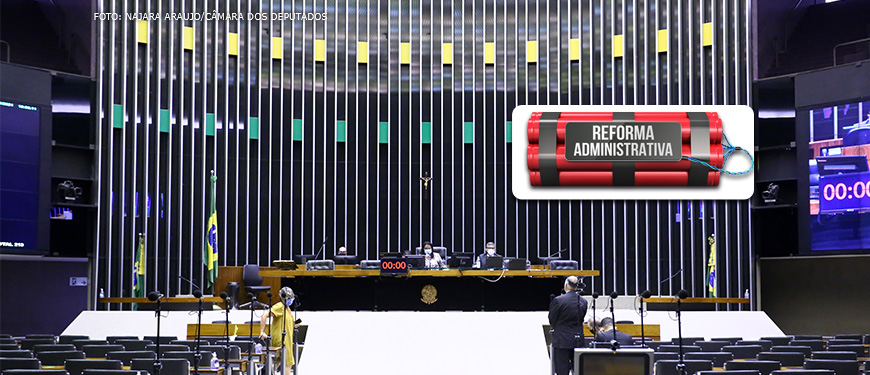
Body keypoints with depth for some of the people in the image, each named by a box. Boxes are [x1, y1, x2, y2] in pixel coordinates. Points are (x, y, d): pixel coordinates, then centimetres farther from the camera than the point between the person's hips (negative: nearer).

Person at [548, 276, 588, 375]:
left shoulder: (558, 300, -13)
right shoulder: (583, 302, 2)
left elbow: (552, 321, -3)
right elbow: (581, 320, 9)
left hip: (562, 341, -5)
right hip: (578, 341, 5)